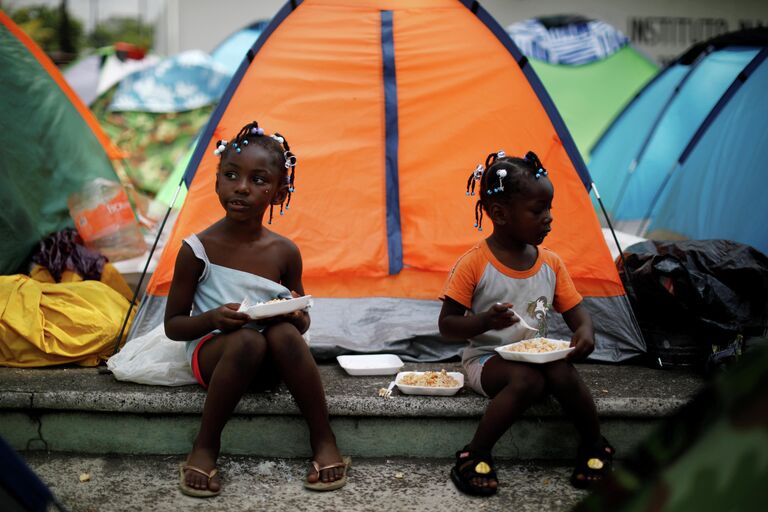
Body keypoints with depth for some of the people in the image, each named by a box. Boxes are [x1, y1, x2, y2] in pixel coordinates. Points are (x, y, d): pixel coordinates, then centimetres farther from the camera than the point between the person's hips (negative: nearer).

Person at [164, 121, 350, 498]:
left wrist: (296, 318, -12)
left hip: (269, 366, 2)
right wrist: (212, 318, -22)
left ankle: (324, 440, -20)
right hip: (214, 354, -2)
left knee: (284, 333, -32)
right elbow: (173, 325, -2)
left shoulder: (284, 252, 1)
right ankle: (204, 447, -20)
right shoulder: (197, 250, -6)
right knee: (248, 340, -35)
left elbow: (302, 321, 13)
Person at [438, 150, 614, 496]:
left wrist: (584, 331, -15)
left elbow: (575, 310, 10)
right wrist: (485, 321, -30)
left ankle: (594, 446, -5)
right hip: (486, 358, -4)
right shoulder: (473, 264, -12)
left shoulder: (551, 264, 3)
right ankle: (474, 456, -20)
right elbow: (447, 325, -10)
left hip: (537, 355, 4)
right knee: (527, 379, -35)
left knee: (563, 373, -29)